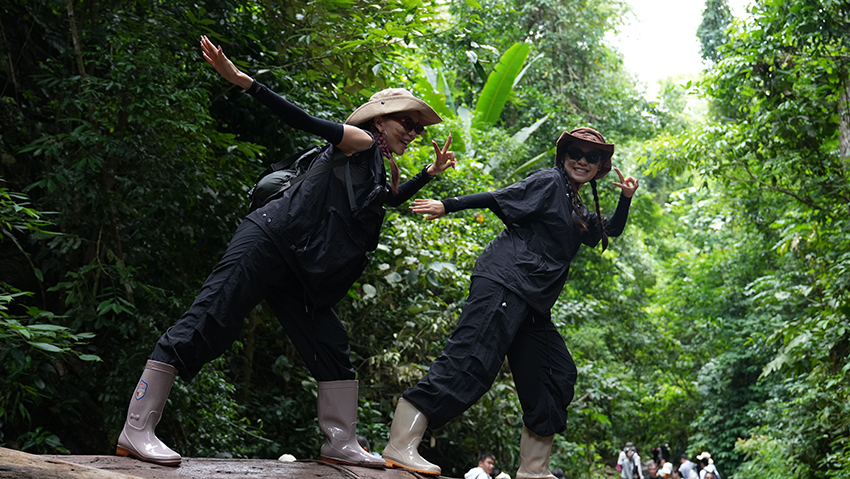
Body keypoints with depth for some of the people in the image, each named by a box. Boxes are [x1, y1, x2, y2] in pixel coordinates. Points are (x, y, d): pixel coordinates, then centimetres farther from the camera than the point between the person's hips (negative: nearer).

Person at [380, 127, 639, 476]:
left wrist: (626, 198, 21)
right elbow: (498, 198, -4)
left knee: (559, 376, 8)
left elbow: (612, 231, 38)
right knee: (471, 360, -22)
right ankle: (400, 446, -28)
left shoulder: (579, 213, 27)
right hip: (505, 281, -10)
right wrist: (447, 206, -13)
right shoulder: (549, 181, 3)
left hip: (533, 303, 10)